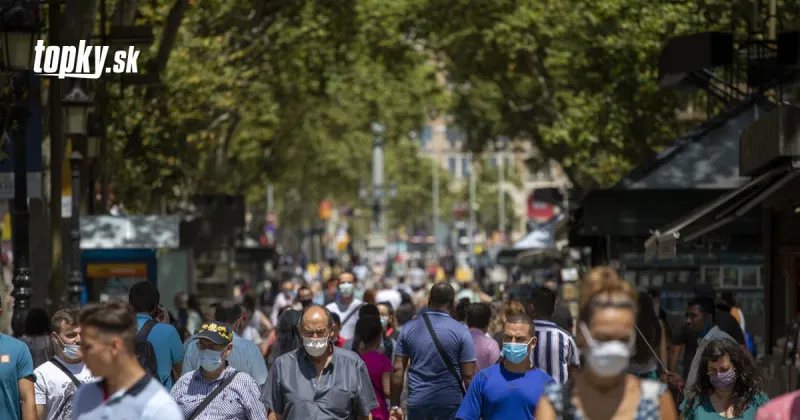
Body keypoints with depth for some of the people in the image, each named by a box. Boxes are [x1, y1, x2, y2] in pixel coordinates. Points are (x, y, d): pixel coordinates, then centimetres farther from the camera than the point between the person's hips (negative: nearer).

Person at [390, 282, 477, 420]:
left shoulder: (409, 328, 4)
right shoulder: (460, 331, -4)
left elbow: (397, 369, 3)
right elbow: (468, 375, -8)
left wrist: (395, 405, 7)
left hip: (418, 403, 2)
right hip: (451, 403, -2)